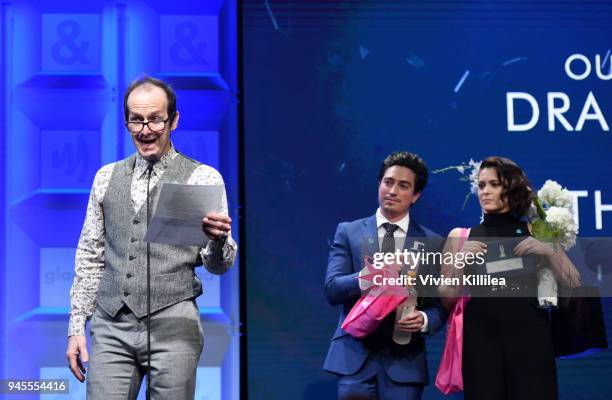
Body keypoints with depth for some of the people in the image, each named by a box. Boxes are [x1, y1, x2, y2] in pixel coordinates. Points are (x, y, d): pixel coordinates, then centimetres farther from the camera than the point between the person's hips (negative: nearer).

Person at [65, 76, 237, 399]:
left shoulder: (203, 178, 2)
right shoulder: (107, 177, 13)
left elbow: (218, 266, 0)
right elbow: (90, 256, 17)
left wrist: (218, 240, -22)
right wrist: (76, 326, 11)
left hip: (172, 326, -3)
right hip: (110, 326, 3)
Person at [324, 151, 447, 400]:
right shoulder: (348, 232, 7)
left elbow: (440, 304, 7)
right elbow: (332, 290, -3)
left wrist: (424, 320, -16)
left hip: (404, 358, 1)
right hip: (356, 353, -1)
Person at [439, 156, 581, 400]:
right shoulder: (461, 236, 8)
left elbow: (574, 286, 5)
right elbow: (447, 300, 5)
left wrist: (549, 253, -8)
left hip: (530, 338, 0)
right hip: (480, 340, 0)